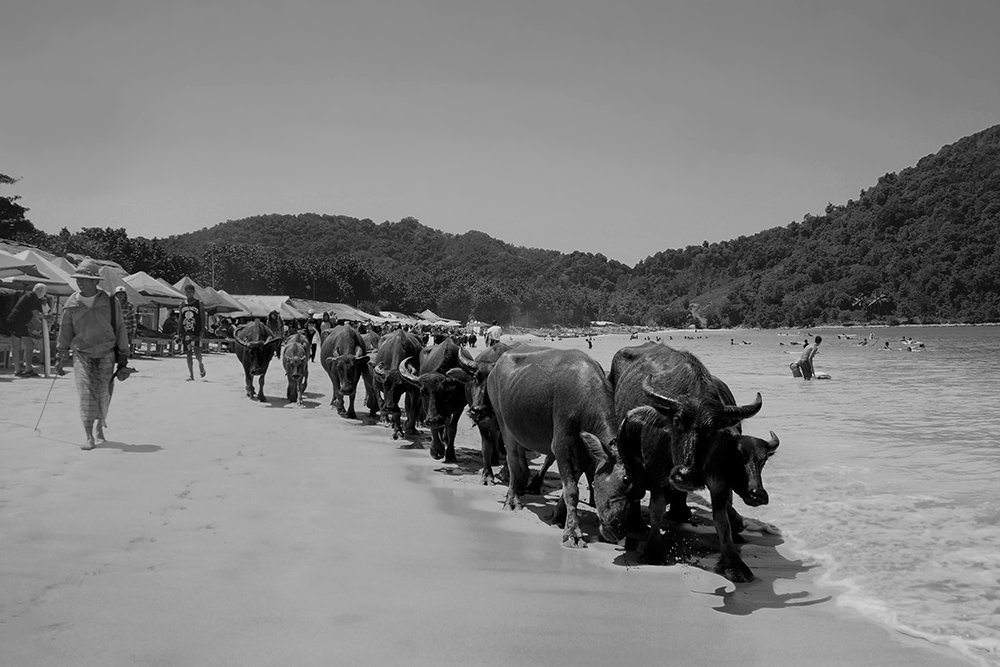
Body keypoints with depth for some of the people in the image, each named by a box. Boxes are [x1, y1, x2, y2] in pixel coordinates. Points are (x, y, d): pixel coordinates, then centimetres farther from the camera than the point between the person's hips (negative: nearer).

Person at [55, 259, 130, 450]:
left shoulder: (109, 301, -3)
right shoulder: (72, 303, 1)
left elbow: (120, 329, 3)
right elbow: (64, 331, 9)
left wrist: (123, 356, 3)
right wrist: (60, 357, 7)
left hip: (106, 355, 0)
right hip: (82, 354, 1)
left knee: (103, 395, 3)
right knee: (86, 393, -9)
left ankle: (99, 425, 31)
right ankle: (89, 437, -7)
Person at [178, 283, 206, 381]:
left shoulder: (199, 304, 1)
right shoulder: (182, 305, 11)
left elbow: (203, 319, -1)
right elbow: (180, 320, 14)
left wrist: (202, 331, -10)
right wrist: (180, 334, 9)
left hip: (196, 332, -4)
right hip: (186, 333, 4)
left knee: (197, 352, -16)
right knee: (188, 354, 4)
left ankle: (201, 364, 16)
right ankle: (191, 375, 8)